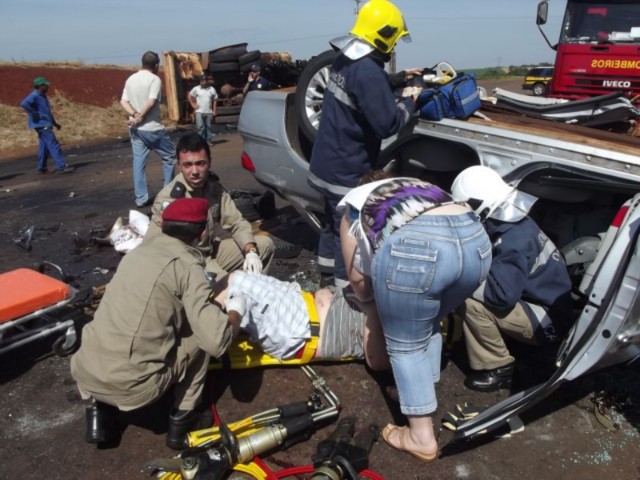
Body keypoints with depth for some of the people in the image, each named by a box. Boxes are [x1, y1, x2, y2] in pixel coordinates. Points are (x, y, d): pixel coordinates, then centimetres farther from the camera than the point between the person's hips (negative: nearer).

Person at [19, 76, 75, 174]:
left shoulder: (43, 96, 17)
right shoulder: (34, 96, -14)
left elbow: (48, 111, 25)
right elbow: (24, 104, -30)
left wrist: (55, 123, 22)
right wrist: (34, 114, -23)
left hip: (45, 124, 10)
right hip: (41, 124, -10)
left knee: (44, 146, 13)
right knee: (53, 145, -12)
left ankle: (42, 168, 20)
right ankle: (62, 167, -14)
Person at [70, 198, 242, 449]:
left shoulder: (139, 251, 10)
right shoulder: (187, 265, -9)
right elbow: (216, 341, -17)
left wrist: (213, 298, 32)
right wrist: (235, 311, 5)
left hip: (84, 374, 6)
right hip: (133, 386, -6)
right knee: (200, 336, 13)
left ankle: (99, 410, 22)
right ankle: (182, 420, 16)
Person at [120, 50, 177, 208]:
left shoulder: (130, 79, 11)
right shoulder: (154, 79, -10)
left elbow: (123, 102, 3)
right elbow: (151, 102, -20)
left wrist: (134, 115, -9)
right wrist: (140, 117, -12)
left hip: (135, 129, 7)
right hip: (153, 128, -6)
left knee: (139, 163, 7)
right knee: (170, 157, 10)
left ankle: (141, 199, 8)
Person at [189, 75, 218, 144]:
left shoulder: (212, 89, 5)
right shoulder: (196, 89, 2)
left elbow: (215, 100, 5)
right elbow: (190, 96, 12)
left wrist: (214, 110, -1)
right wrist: (193, 105, 2)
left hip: (209, 112, 2)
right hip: (199, 112, -2)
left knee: (208, 127, 7)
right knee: (200, 127, -9)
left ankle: (208, 141, 15)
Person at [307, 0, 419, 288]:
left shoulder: (344, 59, 7)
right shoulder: (367, 71, -24)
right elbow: (387, 124, -24)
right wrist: (410, 101, -8)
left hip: (328, 163, 10)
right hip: (346, 171, -10)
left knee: (334, 223, 23)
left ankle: (328, 275, 39)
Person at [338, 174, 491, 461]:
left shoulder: (354, 203, 29)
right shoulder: (419, 189, 42)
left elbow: (356, 277, 27)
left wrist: (368, 299, 49)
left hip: (415, 247, -6)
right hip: (476, 240, 6)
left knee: (406, 346, 12)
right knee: (428, 326, 28)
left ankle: (421, 438, 17)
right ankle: (420, 396, 39)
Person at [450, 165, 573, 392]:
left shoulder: (514, 242, -29)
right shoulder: (513, 221, 0)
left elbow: (502, 295, -37)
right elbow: (497, 272, 13)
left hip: (546, 320, -9)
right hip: (542, 305, 9)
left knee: (472, 305, -25)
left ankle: (498, 369, -6)